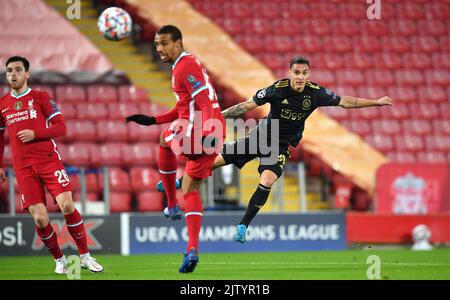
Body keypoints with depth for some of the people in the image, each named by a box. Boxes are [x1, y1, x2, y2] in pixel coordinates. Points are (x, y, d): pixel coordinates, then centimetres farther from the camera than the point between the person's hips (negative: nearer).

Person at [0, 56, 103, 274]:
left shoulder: (40, 97, 5)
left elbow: (61, 128, 1)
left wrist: (35, 134, -12)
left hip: (48, 160, -2)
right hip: (23, 168, 2)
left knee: (67, 205, -17)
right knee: (40, 219, -9)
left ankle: (85, 256, -2)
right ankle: (59, 260, 12)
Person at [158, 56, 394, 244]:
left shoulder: (315, 93, -15)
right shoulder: (277, 89, -20)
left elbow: (346, 102, -3)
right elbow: (247, 106, -15)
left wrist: (376, 102, -5)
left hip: (282, 145, 0)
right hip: (261, 135, 0)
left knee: (266, 183, -24)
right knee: (216, 160, 1)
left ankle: (243, 226, -10)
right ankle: (180, 184, 26)